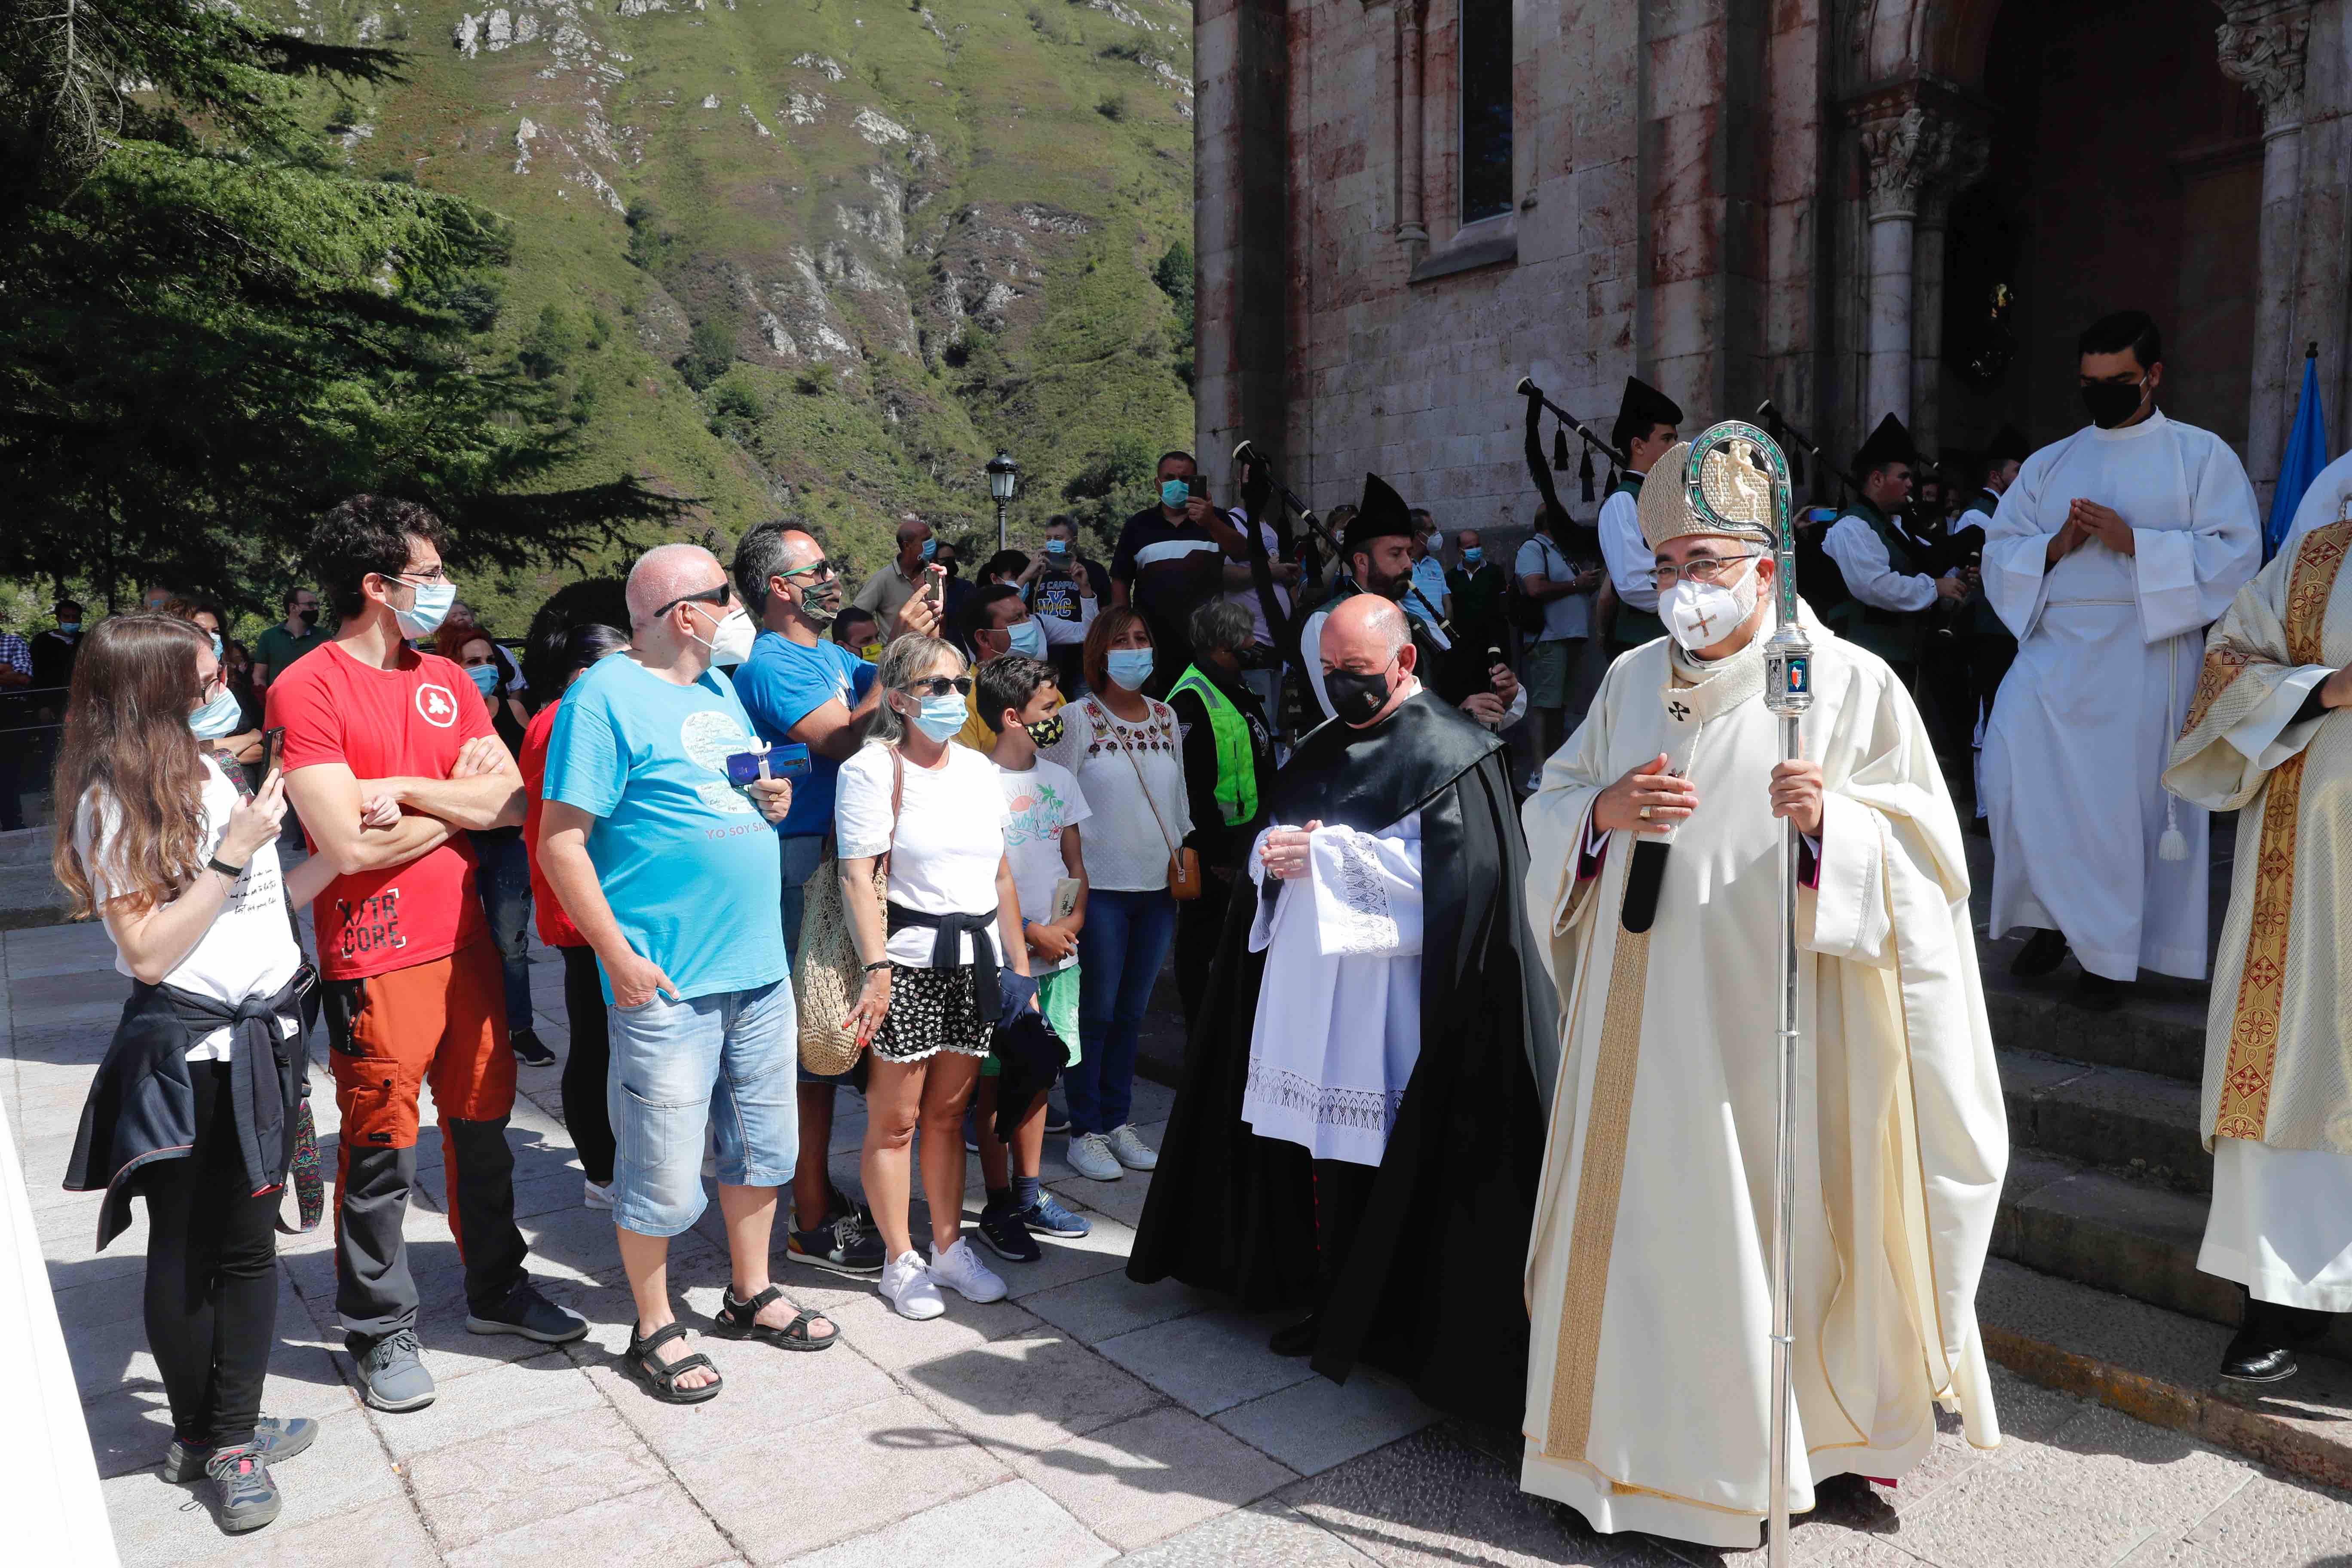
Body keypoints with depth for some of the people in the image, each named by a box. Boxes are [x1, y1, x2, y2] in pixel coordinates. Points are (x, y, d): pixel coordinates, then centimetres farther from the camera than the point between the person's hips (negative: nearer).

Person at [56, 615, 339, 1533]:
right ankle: (196, 1436, 24)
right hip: (189, 1052, -7)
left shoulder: (213, 775, 7)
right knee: (188, 1252, 8)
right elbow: (148, 950, -18)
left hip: (263, 1039, 7)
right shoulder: (115, 801, -15)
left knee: (250, 1242, 12)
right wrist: (233, 852, -21)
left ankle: (232, 1436, 24)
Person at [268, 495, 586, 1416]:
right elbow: (349, 844, -19)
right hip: (376, 959, -6)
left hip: (465, 942, 6)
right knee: (381, 1149, 4)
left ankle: (495, 1289, 33)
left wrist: (406, 791, -11)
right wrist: (457, 801, -7)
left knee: (482, 1124, 16)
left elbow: (513, 803, 1)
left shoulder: (446, 680, 10)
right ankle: (381, 1331, 22)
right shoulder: (307, 690, -10)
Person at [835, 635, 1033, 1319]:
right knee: (894, 1119, 4)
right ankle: (901, 1262, 18)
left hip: (974, 961, 5)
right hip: (909, 962, -5)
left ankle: (950, 1246, 27)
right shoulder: (872, 768, -7)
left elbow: (1001, 874, 16)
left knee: (948, 1112, 14)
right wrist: (876, 969, -24)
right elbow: (857, 878, -15)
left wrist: (1020, 963, 14)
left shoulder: (979, 769, 12)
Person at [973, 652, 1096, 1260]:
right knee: (998, 1082, 4)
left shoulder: (1058, 778, 9)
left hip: (1059, 956, 6)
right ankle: (998, 1207, 15)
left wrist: (1074, 920, -4)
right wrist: (1031, 934, -13)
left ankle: (1030, 1193, 26)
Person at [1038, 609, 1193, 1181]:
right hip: (1099, 887, -5)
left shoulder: (1166, 717, 11)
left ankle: (1118, 1121, 23)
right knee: (1095, 1013, 1)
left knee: (1132, 1011, 12)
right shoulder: (1077, 718, -5)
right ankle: (1085, 1132, 13)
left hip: (1158, 887, 5)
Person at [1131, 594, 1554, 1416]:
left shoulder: (1451, 751, -5)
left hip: (1388, 997, -6)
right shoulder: (1324, 748, 17)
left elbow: (1442, 869, -17)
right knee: (1322, 1142, 9)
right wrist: (1273, 853, -5)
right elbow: (1272, 839, 19)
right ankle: (1333, 1306, 23)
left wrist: (1323, 849, -16)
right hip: (1309, 981, 7)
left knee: (1381, 1156, -2)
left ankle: (1388, 1325, 14)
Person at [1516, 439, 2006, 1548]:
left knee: (1771, 1229, 5)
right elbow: (1550, 803, 13)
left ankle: (1755, 1461, 26)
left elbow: (1924, 849, -7)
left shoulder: (1850, 684, -4)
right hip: (1644, 1014, 4)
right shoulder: (1632, 681, 10)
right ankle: (1643, 1437, 27)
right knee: (1642, 1220, 10)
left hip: (1770, 1021, -4)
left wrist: (1831, 821, -26)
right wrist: (1606, 812, -9)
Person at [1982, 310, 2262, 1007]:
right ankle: (2054, 917, 3)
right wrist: (2055, 547, -8)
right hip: (2052, 651, 3)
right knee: (2014, 767, -15)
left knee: (2123, 800, -3)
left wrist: (2133, 542, -15)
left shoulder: (2202, 456, 6)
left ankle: (2110, 953, 12)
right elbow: (1998, 552, 12)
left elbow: (2235, 557, -4)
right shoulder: (2049, 463, 17)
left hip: (2143, 656, -3)